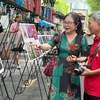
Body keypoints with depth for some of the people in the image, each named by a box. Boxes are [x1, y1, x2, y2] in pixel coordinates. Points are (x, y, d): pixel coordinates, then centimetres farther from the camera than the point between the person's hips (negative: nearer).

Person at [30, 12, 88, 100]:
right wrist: (40, 46, -37)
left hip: (72, 73, -1)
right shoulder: (59, 35, -1)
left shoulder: (82, 39, -4)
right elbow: (49, 45, -17)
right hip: (58, 71, 1)